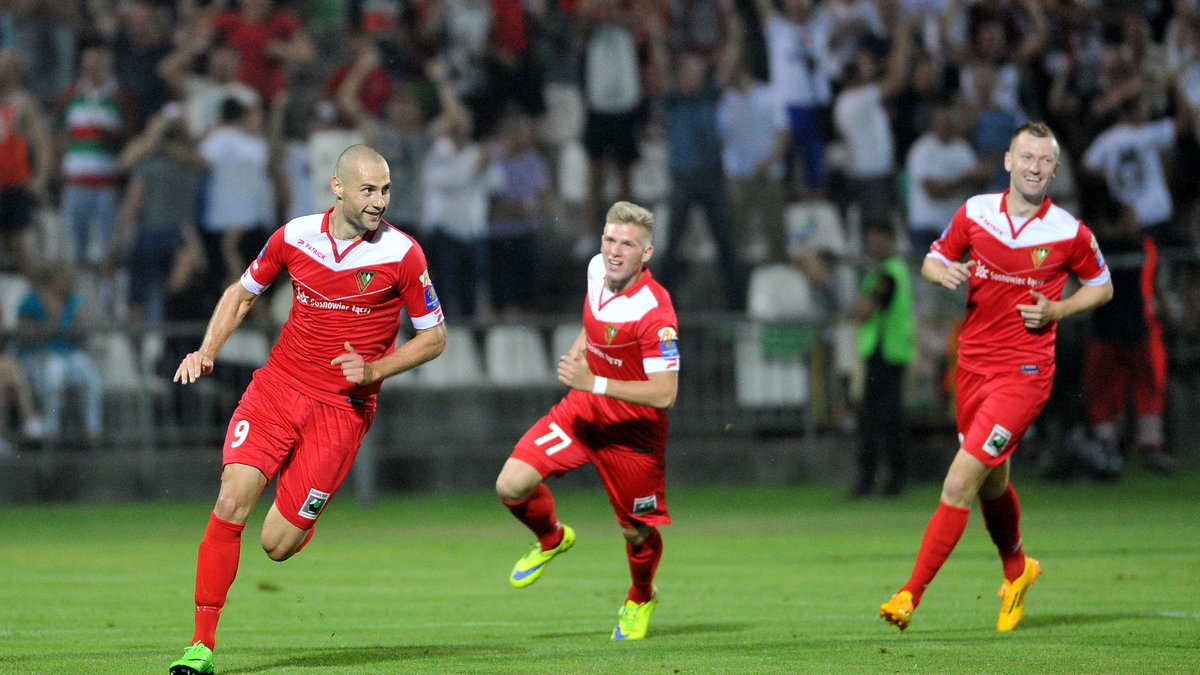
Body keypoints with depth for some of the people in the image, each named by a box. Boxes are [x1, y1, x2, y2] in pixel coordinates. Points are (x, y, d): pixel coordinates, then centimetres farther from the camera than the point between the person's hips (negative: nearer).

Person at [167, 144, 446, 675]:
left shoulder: (402, 254, -8)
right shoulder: (295, 237, -1)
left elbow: (434, 337, 2)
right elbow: (243, 292, 16)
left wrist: (374, 370, -13)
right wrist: (207, 351, 2)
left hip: (342, 407, -2)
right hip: (276, 388, 2)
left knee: (278, 545, -7)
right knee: (231, 502, -17)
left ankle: (305, 515, 33)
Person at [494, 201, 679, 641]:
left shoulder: (655, 313, -27)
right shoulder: (598, 269, -6)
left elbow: (664, 394, -30)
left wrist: (594, 383, -33)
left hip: (632, 429, -5)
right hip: (581, 410, 5)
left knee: (636, 532, 8)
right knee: (511, 485, -11)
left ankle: (640, 600, 43)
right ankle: (552, 539, 22)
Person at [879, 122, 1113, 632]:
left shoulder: (1069, 232, -7)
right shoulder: (975, 212, 1)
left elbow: (1101, 286, 8)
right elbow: (932, 261, 13)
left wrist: (1056, 310, -9)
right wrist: (943, 271, -11)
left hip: (1024, 372, -5)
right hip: (973, 363, 5)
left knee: (961, 482, -15)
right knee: (992, 485, 20)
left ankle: (911, 595, -13)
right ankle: (1016, 571, 47)